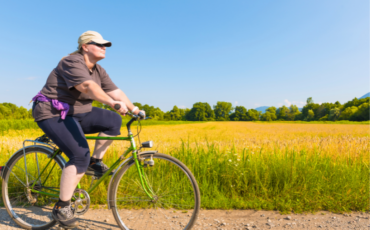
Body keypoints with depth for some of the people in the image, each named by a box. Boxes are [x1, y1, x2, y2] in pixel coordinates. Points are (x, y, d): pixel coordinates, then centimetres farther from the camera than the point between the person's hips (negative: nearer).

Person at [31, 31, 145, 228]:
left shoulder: (98, 71, 8)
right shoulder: (72, 63, -18)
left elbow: (115, 91, 0)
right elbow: (88, 87, -36)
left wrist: (134, 109, -11)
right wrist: (114, 103, -48)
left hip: (77, 114, 8)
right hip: (52, 115, -8)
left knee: (113, 121, -9)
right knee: (80, 156, -22)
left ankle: (95, 163, 2)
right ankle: (61, 208, -5)